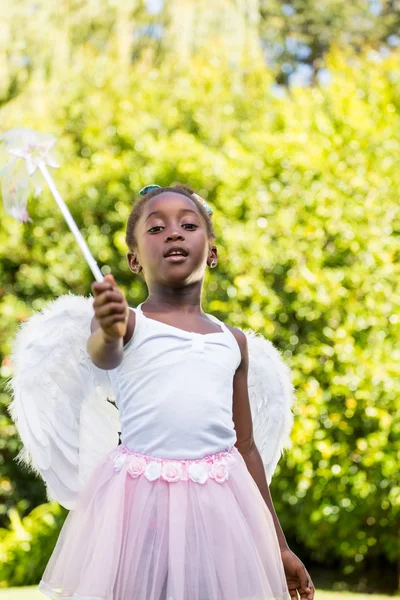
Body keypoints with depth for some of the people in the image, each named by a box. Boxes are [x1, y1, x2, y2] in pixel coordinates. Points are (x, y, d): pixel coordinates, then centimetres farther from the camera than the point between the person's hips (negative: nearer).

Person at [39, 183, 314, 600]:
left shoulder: (232, 342, 12)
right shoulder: (127, 322, 1)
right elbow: (102, 355, -23)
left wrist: (277, 545, 18)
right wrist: (108, 332, -47)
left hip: (218, 503, 3)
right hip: (141, 497, -3)